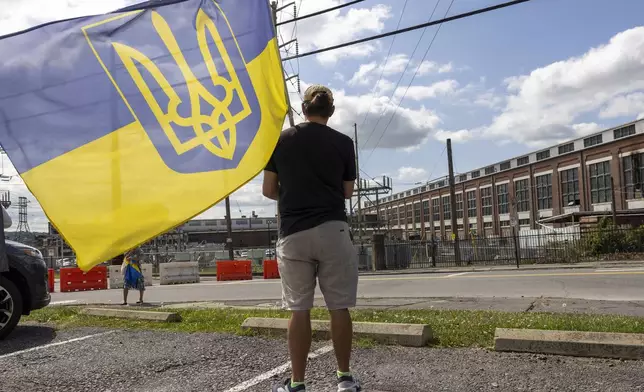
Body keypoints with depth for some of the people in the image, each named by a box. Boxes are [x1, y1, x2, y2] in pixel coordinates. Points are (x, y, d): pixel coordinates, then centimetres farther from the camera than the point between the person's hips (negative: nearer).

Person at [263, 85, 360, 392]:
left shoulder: (281, 140, 5)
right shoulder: (343, 142, 4)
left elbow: (268, 190, 6)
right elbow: (347, 192, 10)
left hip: (293, 234, 1)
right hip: (333, 231, 0)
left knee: (299, 310, 5)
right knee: (339, 308, 8)